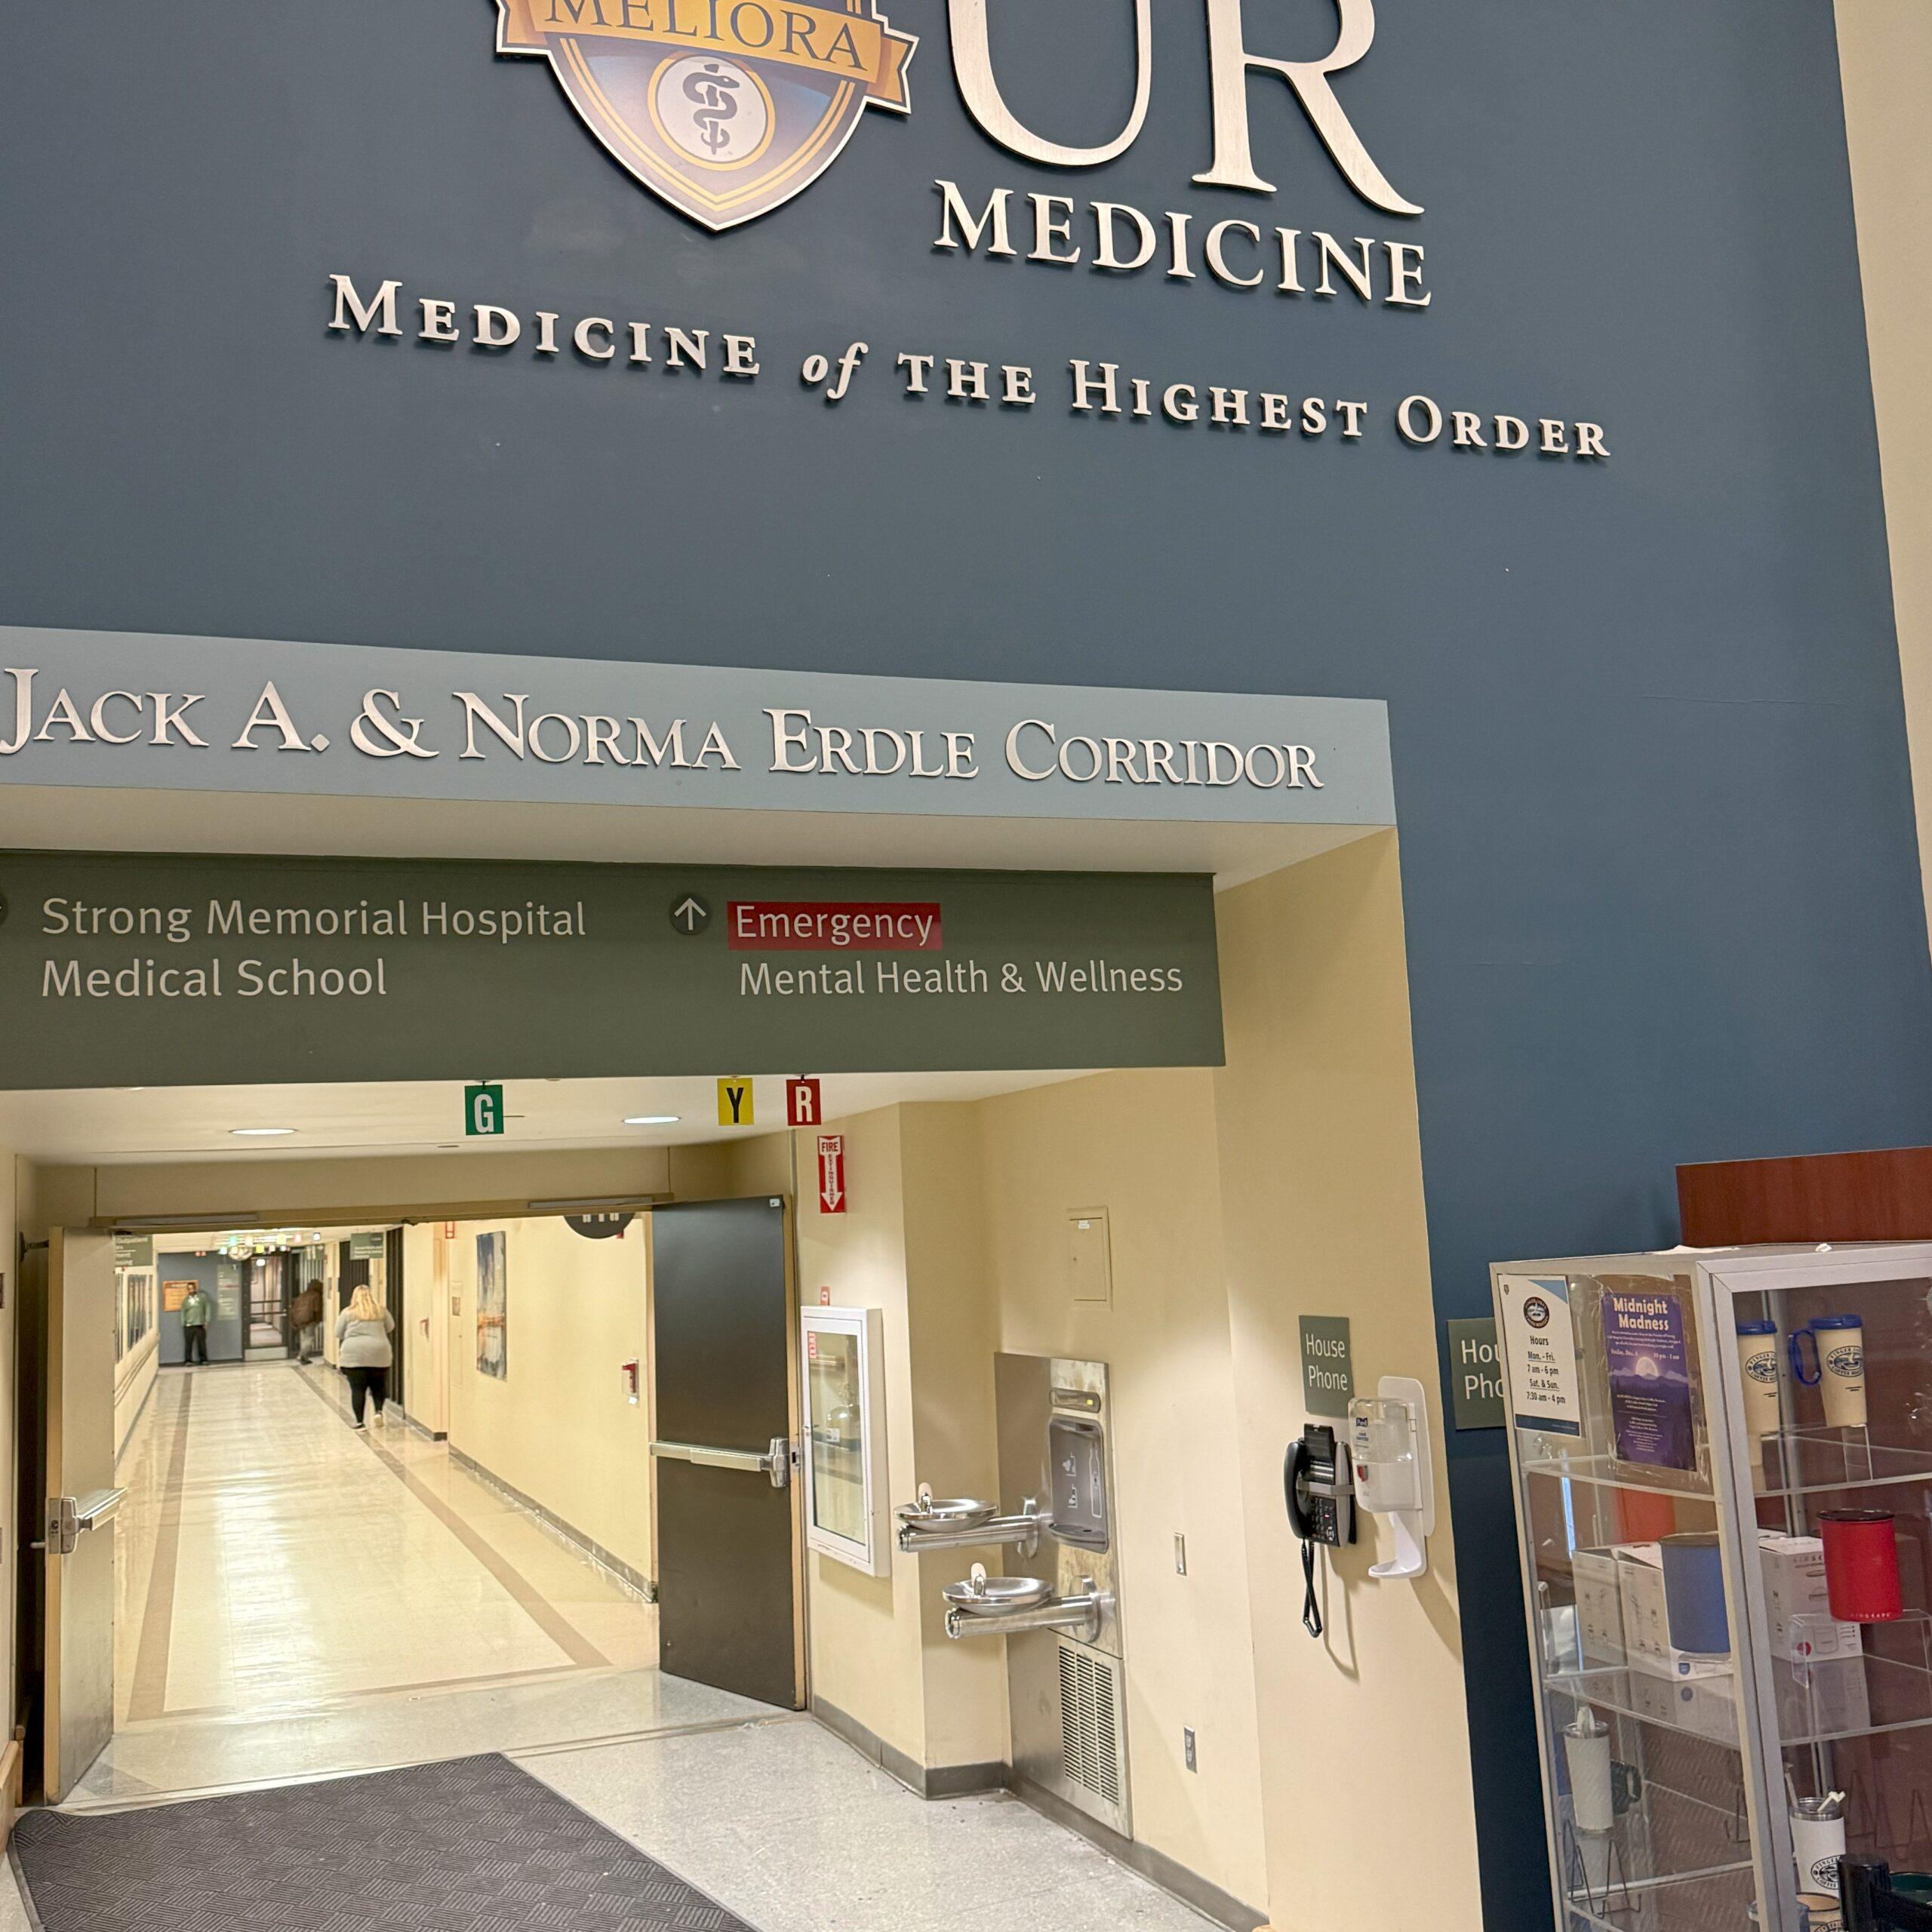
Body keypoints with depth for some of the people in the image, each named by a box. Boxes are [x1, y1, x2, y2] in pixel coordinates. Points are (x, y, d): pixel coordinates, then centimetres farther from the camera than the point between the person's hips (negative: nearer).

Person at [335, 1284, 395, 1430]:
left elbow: (339, 1336, 6)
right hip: (378, 1353, 1)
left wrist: (338, 1353, 18)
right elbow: (391, 1329, 19)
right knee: (378, 1385, 15)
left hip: (354, 1355, -1)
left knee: (357, 1389, 2)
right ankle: (379, 1411, -3)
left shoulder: (348, 1313, 5)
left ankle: (359, 1422, 2)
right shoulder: (381, 1311, 9)